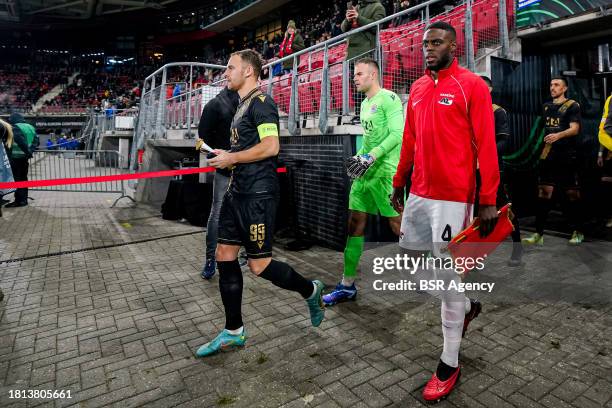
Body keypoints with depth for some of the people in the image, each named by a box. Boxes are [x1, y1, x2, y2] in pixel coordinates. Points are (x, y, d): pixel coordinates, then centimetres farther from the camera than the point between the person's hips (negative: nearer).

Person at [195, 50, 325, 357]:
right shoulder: (243, 104, 19)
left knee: (259, 265, -5)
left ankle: (310, 290, 23)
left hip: (257, 195, -10)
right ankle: (233, 332, 22)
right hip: (238, 192, 10)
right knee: (225, 257, 8)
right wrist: (226, 157, 13)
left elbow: (270, 147, -22)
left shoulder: (261, 102, -11)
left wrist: (230, 158, -13)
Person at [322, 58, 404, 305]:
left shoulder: (389, 99, -7)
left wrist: (371, 157, -21)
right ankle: (347, 285, 14)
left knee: (398, 226, -3)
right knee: (355, 225, 6)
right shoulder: (365, 103, 20)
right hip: (365, 173, 8)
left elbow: (397, 134, -16)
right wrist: (359, 158, 10)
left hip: (384, 172, -8)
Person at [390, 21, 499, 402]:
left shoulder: (472, 86, -5)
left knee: (447, 275, -1)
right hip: (418, 194, 7)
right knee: (411, 260, 14)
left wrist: (488, 199, -14)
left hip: (452, 196, -7)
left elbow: (486, 145, -10)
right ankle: (467, 306, 40)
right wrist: (399, 183, 18)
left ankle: (450, 363, 19)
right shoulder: (417, 89, 14)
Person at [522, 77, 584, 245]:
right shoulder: (546, 106, 16)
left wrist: (558, 135, -30)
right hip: (548, 156, 4)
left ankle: (578, 232, 15)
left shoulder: (572, 106, 0)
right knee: (543, 193, -2)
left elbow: (575, 129, -12)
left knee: (572, 194, 1)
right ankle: (538, 234, -1)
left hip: (567, 157, -4)